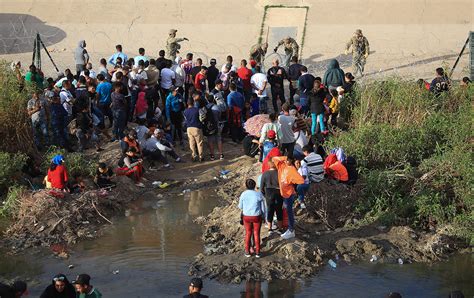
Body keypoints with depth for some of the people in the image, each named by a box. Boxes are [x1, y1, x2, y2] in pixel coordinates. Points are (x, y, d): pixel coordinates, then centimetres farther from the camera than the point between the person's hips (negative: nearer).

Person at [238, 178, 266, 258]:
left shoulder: (243, 194, -10)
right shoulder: (259, 195, -9)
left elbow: (240, 207, 1)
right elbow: (263, 208, -2)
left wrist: (239, 200, 20)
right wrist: (263, 216, 13)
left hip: (246, 216, 0)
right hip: (257, 216, 0)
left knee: (248, 233, 17)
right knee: (256, 234, 14)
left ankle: (247, 252, 21)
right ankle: (257, 252, 18)